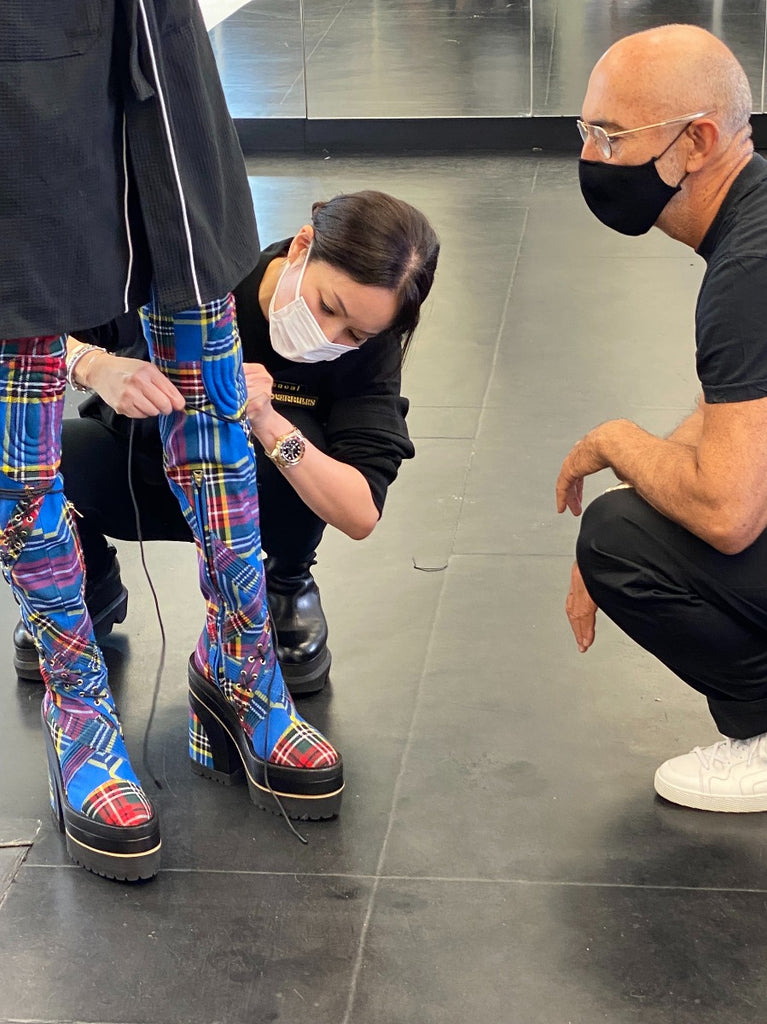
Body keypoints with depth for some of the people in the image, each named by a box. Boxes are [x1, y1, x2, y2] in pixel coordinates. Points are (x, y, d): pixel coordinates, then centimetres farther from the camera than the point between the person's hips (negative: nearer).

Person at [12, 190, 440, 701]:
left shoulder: (368, 350, -24)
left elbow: (360, 516, -31)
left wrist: (267, 423, -46)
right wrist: (95, 367, -48)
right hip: (137, 472, 0)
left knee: (294, 441, -35)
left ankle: (285, 591, 0)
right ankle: (87, 590, 4)